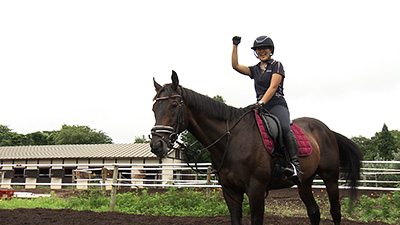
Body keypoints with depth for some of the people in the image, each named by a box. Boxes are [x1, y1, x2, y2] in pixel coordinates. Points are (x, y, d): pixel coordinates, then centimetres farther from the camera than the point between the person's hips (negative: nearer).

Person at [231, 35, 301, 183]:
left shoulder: (277, 65, 7)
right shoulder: (255, 69, 23)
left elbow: (273, 87, -7)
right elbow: (235, 66, 16)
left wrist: (261, 103, -19)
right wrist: (235, 46, 12)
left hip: (277, 104, -6)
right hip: (261, 107, 6)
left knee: (284, 128, -34)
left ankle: (295, 164, -38)